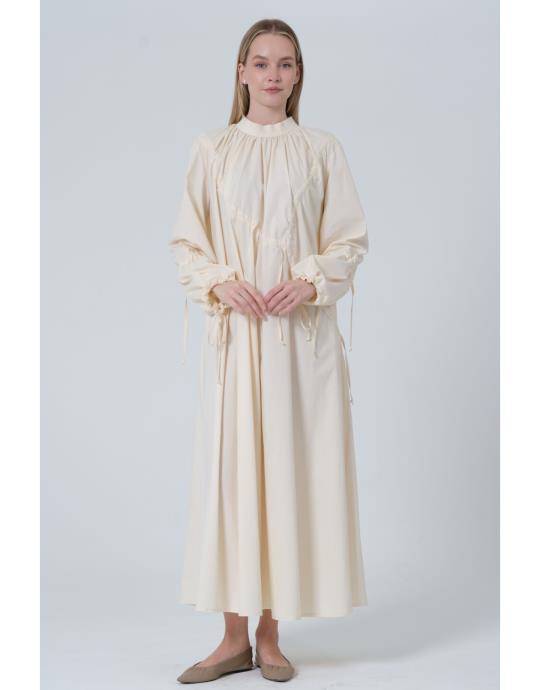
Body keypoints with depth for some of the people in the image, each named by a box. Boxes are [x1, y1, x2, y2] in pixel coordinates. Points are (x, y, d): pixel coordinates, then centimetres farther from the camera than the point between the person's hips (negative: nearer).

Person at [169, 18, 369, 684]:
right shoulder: (211, 149, 8)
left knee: (290, 471, 1)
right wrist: (219, 282, -11)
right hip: (234, 331, 1)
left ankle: (270, 634, 13)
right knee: (229, 470, 0)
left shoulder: (322, 149, 8)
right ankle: (234, 636, 11)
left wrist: (310, 280, -12)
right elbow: (185, 241, 7)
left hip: (302, 333, 0)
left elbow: (351, 238, 6)